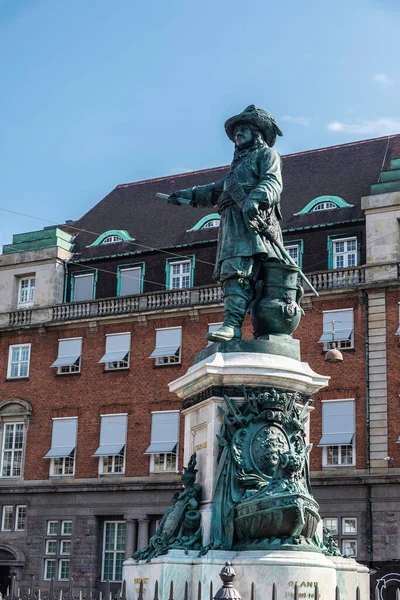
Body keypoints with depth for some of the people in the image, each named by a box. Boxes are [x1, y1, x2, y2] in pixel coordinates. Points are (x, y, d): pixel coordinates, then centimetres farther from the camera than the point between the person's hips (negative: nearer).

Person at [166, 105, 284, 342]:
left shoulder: (267, 154, 12)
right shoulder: (239, 162, 36)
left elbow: (273, 182, -8)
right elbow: (217, 190, 48)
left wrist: (255, 199, -27)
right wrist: (192, 194, 49)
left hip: (252, 221, -9)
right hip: (232, 223, 9)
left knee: (238, 269, -24)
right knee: (231, 272, -4)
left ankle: (233, 325, -36)